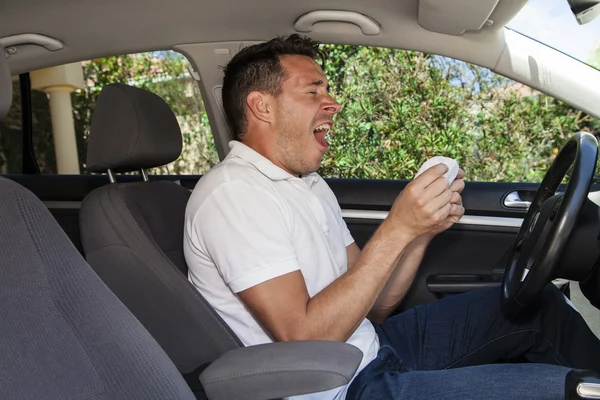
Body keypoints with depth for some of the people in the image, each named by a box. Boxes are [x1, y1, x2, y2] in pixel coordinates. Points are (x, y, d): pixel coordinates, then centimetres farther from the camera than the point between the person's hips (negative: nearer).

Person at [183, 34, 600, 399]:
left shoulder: (309, 183, 9)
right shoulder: (233, 193, -19)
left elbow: (372, 305, 7)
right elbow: (304, 340, -25)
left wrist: (424, 228, -8)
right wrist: (397, 229, -24)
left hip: (373, 345, 9)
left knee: (542, 304, 11)